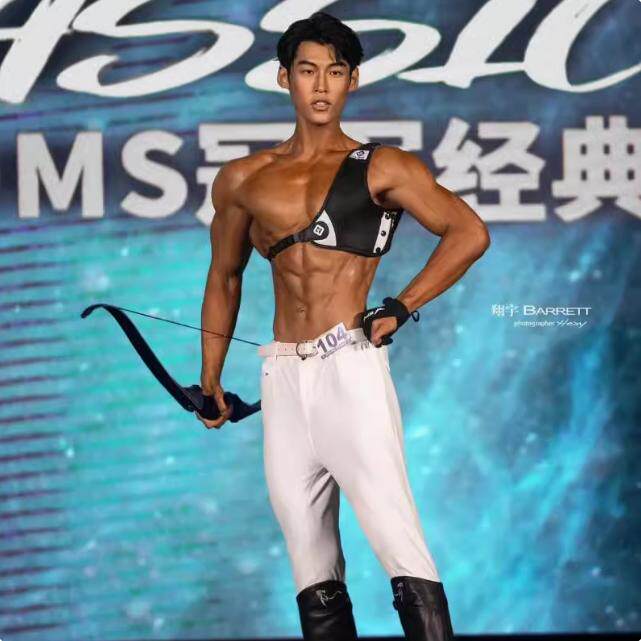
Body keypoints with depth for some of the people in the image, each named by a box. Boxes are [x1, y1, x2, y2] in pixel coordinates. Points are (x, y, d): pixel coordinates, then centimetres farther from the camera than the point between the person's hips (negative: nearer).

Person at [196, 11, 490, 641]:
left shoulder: (382, 168, 3)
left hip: (349, 366, -4)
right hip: (281, 377, 4)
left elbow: (469, 233, 1)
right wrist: (210, 381, 23)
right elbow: (224, 277, 25)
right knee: (314, 576, 5)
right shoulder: (242, 180, 14)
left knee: (399, 546, -15)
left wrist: (400, 307, -5)